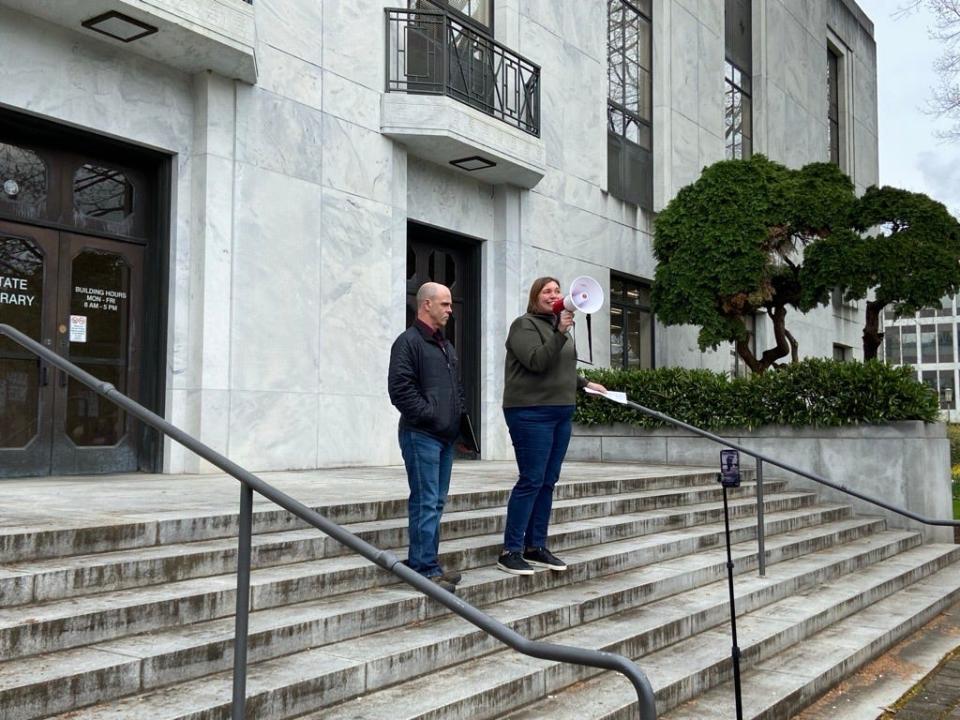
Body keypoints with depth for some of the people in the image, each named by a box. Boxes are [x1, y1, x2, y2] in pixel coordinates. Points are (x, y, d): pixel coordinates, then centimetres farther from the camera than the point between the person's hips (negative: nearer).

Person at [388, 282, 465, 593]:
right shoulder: (409, 342, -7)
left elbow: (457, 388, 28)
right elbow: (400, 388, -16)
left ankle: (428, 564, 19)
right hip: (421, 435, -9)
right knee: (426, 503, -8)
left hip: (445, 437, 9)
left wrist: (457, 419, 14)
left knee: (436, 501, 11)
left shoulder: (446, 346, 21)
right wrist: (429, 415, -16)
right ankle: (425, 568, -4)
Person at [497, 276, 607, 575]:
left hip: (562, 413, 8)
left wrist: (586, 383, 18)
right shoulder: (525, 325, -6)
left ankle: (536, 547, 16)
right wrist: (560, 333, -24)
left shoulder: (558, 326, 19)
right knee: (531, 481, -9)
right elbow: (537, 362, -19)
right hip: (531, 412, -8)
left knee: (548, 482, 8)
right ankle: (510, 551, -3)